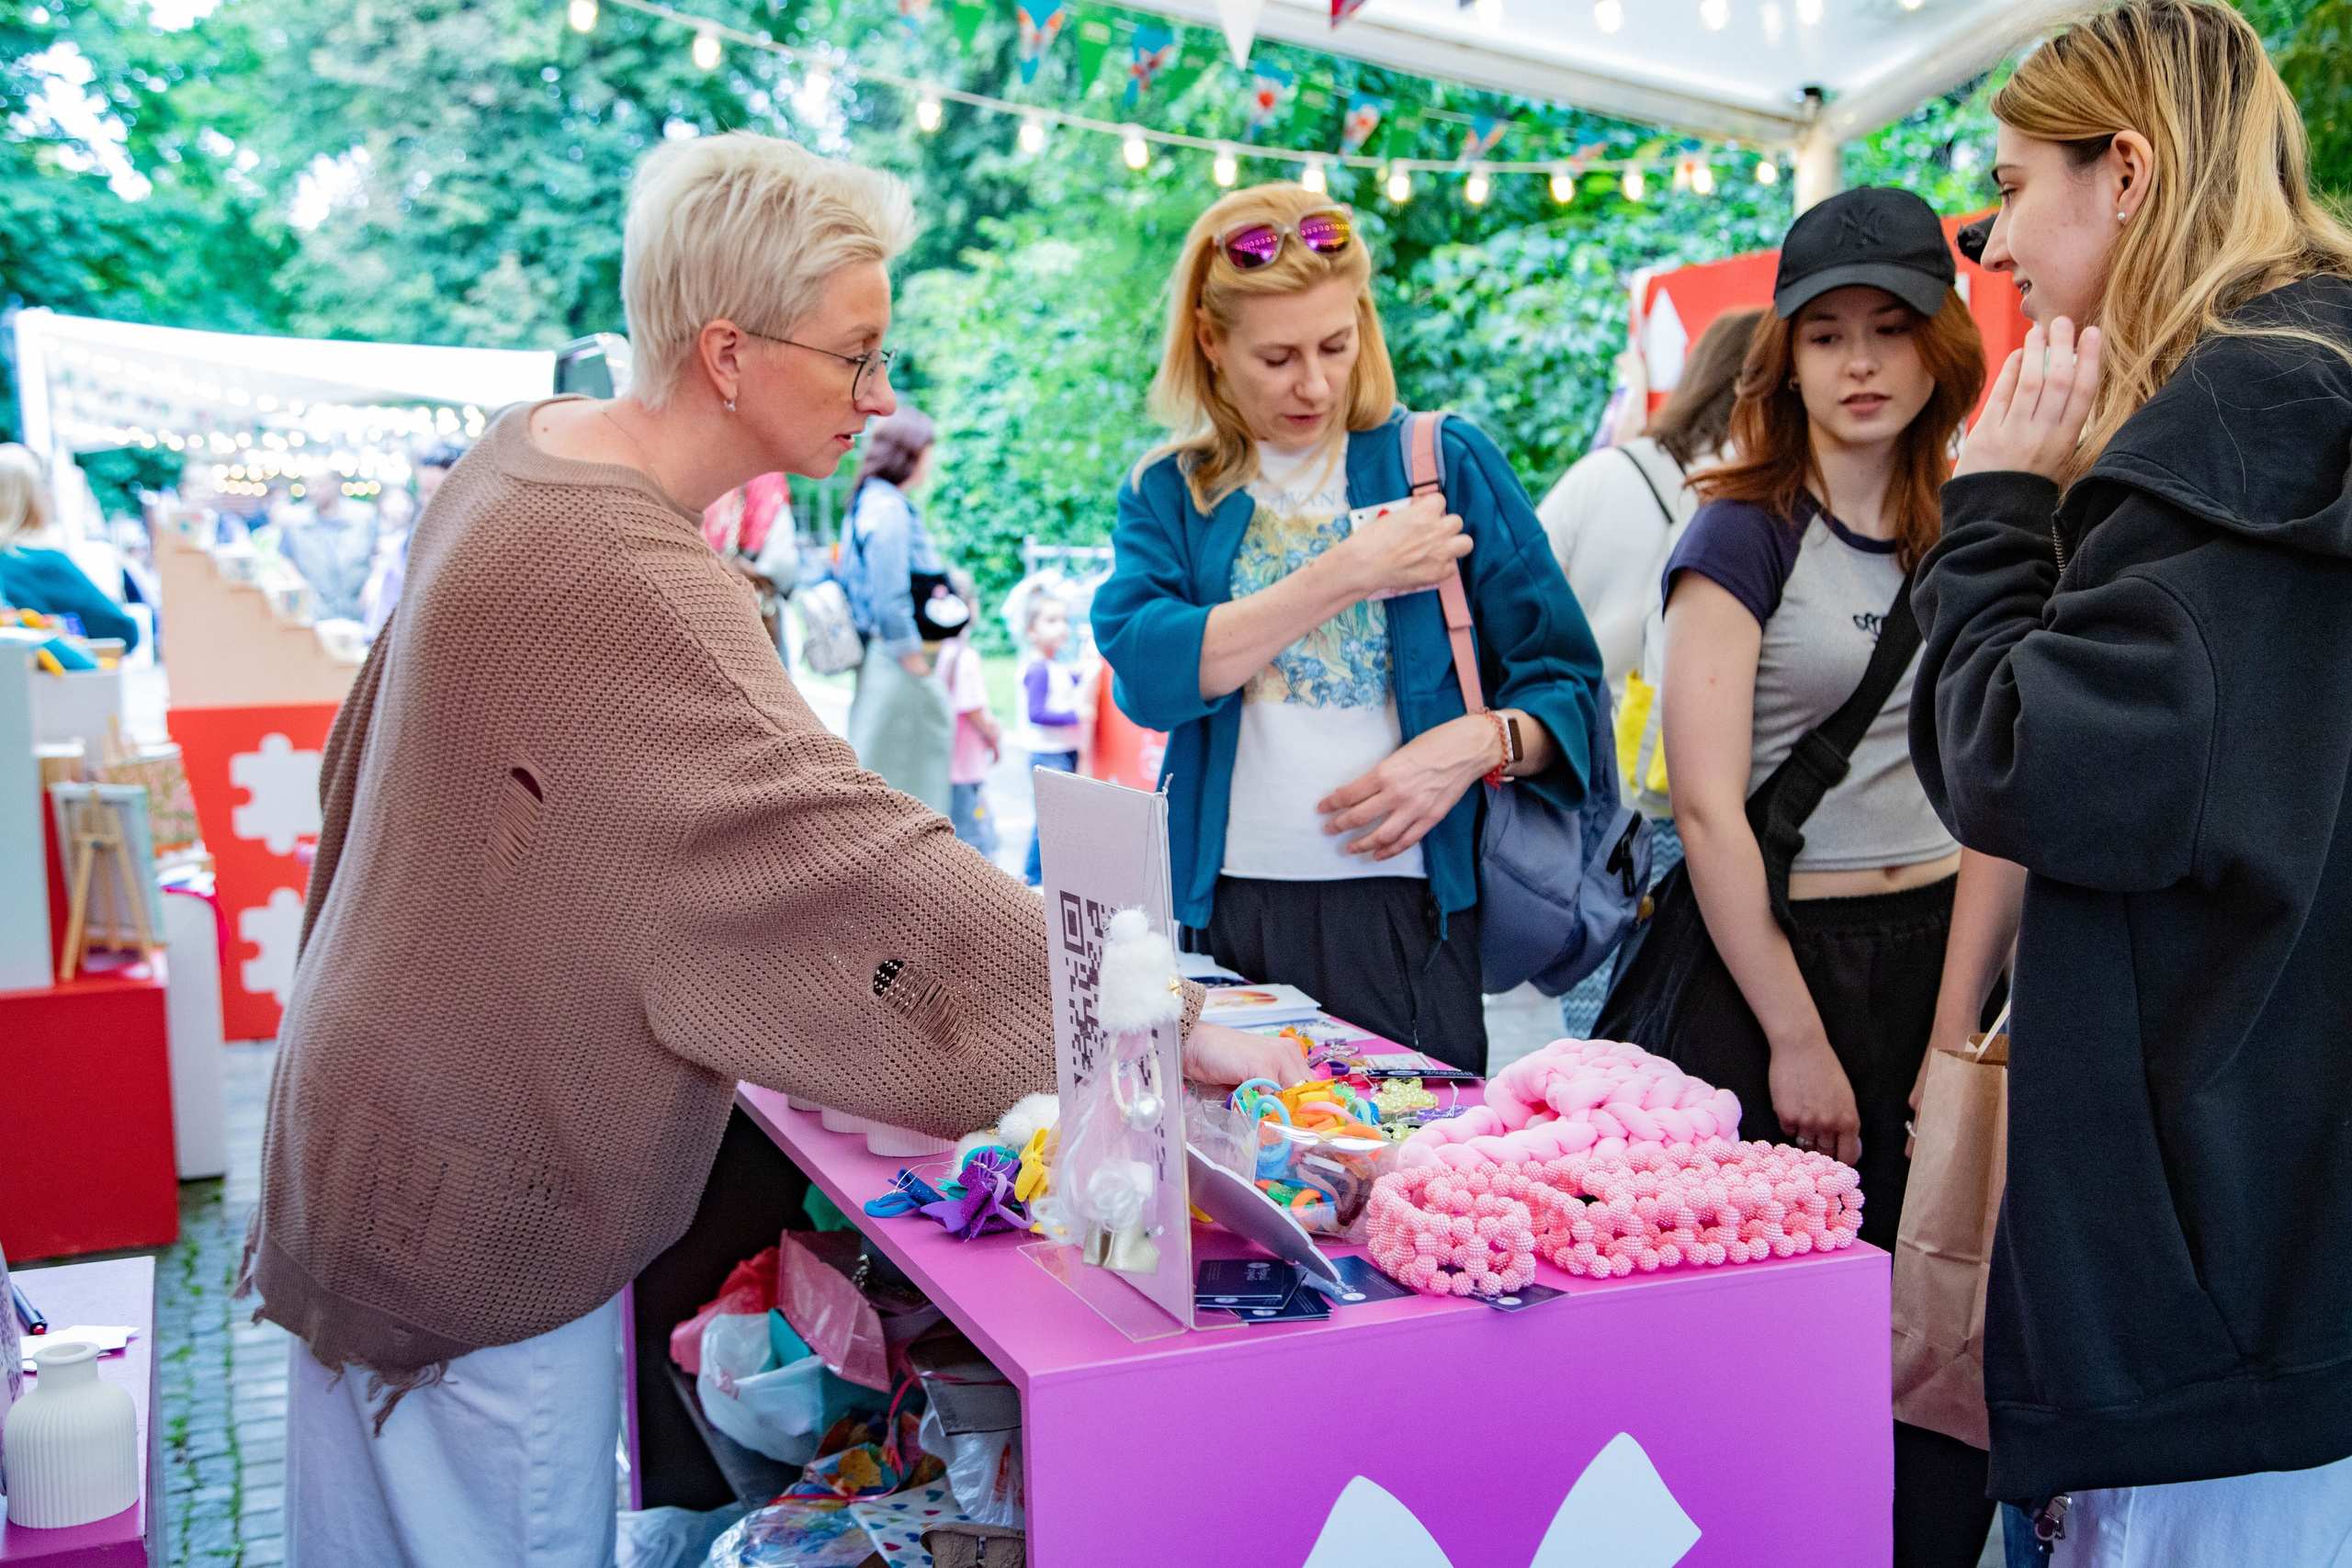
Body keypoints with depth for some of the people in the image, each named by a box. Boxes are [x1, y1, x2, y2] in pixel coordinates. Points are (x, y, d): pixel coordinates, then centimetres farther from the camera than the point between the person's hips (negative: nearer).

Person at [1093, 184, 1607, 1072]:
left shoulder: (1445, 463, 6)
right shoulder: (1166, 494, 8)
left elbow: (1565, 684, 6)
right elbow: (1145, 674, -11)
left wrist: (1479, 742, -15)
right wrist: (1351, 574, -12)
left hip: (1403, 904, 0)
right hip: (1223, 908, 1)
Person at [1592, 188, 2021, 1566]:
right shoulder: (1745, 536, -6)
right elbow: (1709, 809, -12)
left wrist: (1954, 1033, -5)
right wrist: (1798, 1040, -12)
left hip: (1931, 960, 5)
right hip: (1762, 955, -4)